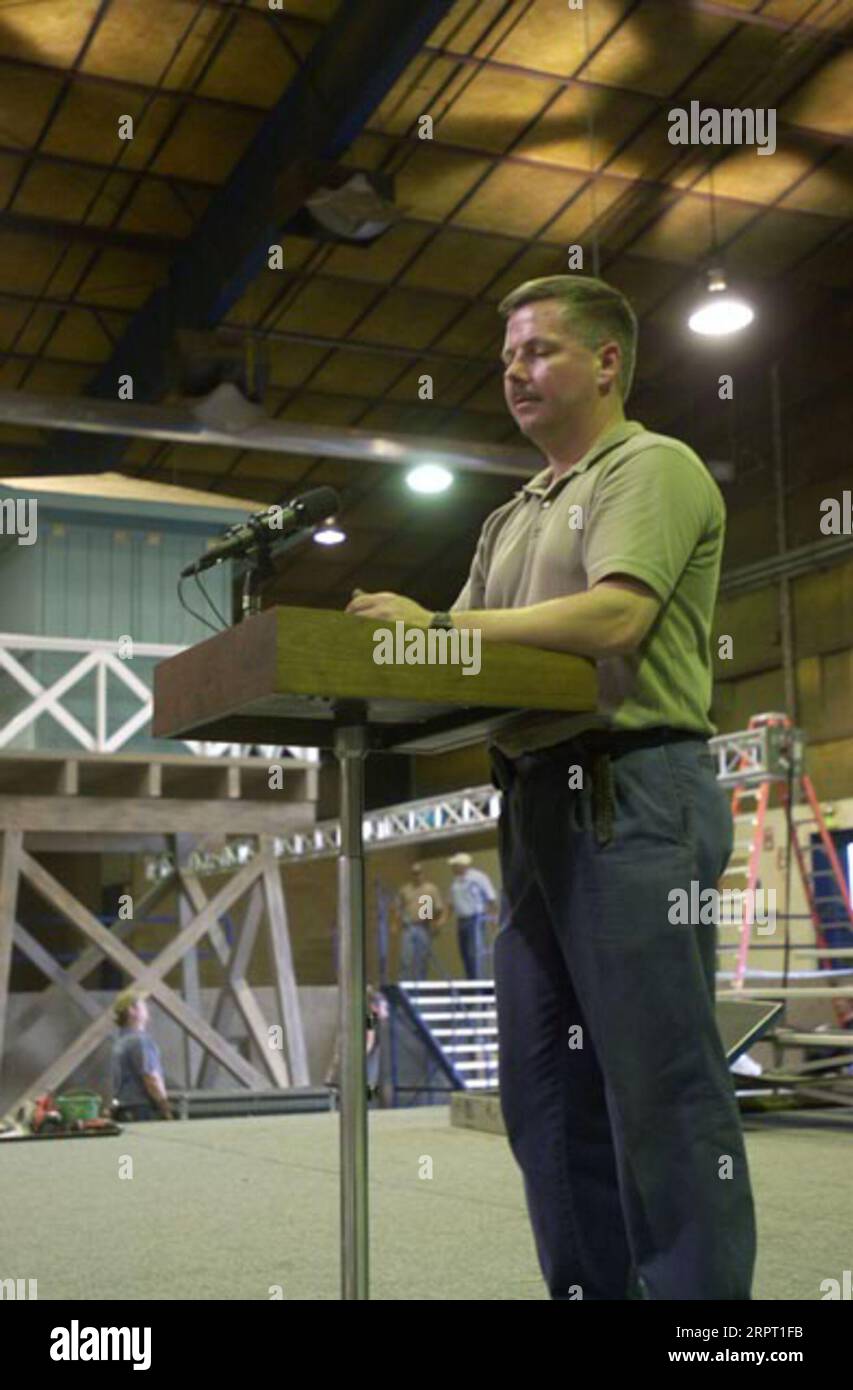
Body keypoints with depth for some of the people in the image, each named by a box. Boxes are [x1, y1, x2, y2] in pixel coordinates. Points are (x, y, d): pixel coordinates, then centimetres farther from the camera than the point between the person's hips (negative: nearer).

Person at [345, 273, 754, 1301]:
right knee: (548, 1091, 9)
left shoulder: (652, 468, 0)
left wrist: (437, 624, -17)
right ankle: (590, 1289, 18)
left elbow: (615, 617, -16)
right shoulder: (513, 520, 26)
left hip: (633, 796, -9)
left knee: (660, 1086, -7)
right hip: (541, 802, 9)